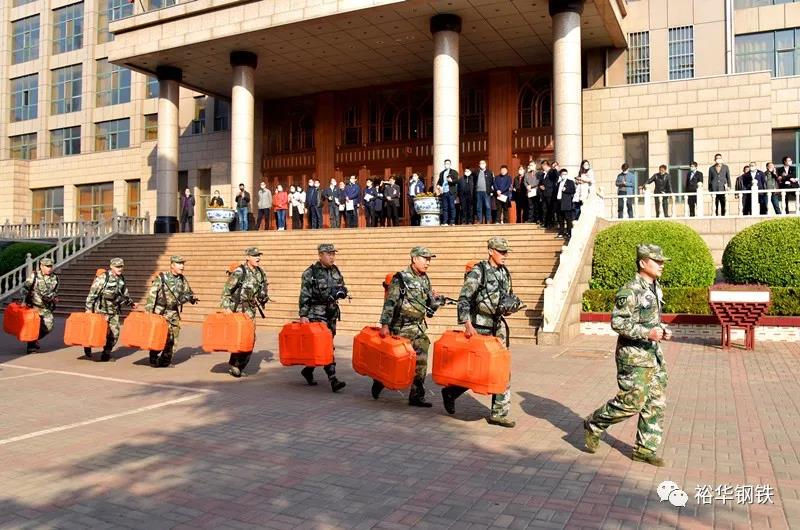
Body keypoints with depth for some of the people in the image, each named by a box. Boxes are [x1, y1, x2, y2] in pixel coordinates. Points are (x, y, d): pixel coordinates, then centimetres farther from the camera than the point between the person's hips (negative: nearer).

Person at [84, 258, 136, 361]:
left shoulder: (121, 279, 7)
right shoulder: (103, 278, -13)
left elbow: (125, 294, 22)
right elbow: (92, 293, -12)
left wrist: (132, 303, 13)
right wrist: (89, 308, -13)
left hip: (114, 311, 6)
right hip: (101, 310, -6)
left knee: (115, 333, 3)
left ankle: (106, 354, 16)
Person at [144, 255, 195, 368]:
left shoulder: (183, 280, 6)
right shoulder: (161, 277, -8)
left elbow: (188, 293, 18)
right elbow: (151, 294, -11)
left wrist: (191, 297, -5)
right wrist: (148, 310, -16)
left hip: (174, 313, 5)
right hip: (160, 312, -5)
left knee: (173, 337, 6)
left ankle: (166, 360, 19)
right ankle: (154, 360, 9)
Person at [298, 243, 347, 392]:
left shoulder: (336, 271, 10)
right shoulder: (310, 273, -8)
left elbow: (344, 289, 19)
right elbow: (304, 296, -10)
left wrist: (340, 292, -4)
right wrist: (303, 315, -14)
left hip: (332, 313, 6)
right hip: (316, 314, -6)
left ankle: (308, 370, 31)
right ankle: (332, 378, -12)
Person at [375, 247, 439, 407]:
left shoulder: (425, 280, 10)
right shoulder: (400, 278, -11)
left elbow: (429, 305, 18)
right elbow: (389, 303, -17)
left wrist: (436, 300, -4)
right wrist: (385, 325, -23)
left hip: (420, 328, 6)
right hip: (402, 328, -6)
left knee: (420, 364, 3)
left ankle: (416, 396, 11)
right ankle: (378, 382, 30)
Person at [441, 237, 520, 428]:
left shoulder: (505, 273, 10)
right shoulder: (478, 272, -12)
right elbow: (463, 299, -17)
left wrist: (512, 303, 3)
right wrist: (467, 324, -23)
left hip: (498, 325, 7)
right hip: (480, 325, -7)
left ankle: (499, 414, 12)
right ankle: (450, 392, 24)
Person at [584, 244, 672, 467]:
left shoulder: (655, 288, 12)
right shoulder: (631, 290, -17)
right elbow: (618, 322, -21)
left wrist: (662, 330, 6)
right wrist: (647, 333, -26)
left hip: (653, 353, 9)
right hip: (634, 355, -9)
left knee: (656, 402, 8)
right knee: (631, 402, -6)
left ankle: (645, 450, 18)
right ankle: (594, 425, 16)